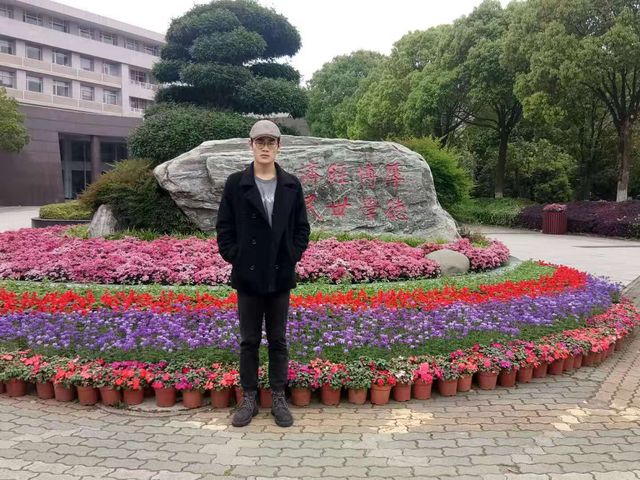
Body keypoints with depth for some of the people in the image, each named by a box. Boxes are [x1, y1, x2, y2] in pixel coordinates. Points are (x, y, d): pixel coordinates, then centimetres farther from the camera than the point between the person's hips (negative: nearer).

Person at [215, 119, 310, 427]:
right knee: (249, 341, 9)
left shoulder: (291, 185, 3)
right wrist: (234, 258, -6)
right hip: (248, 276, -1)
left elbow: (302, 227, 7)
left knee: (278, 341, 10)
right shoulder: (236, 183, 0)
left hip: (281, 276, 1)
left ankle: (279, 399, 20)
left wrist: (293, 257, -3)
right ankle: (248, 399, 21)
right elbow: (224, 227, 1)